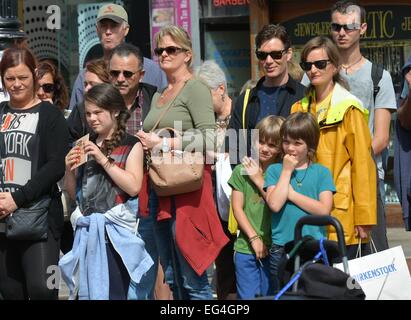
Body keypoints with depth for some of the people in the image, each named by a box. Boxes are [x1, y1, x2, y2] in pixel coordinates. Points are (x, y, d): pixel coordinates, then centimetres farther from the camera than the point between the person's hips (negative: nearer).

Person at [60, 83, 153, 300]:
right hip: (88, 231, 5)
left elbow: (133, 187, -14)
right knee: (86, 292, 8)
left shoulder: (131, 145, -1)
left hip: (114, 232, -5)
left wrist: (103, 159, -15)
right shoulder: (85, 146, 14)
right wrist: (69, 170, -1)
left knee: (112, 292, -7)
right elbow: (73, 194, 18)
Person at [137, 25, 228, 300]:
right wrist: (146, 144, 7)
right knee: (171, 279, 13)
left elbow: (209, 140, -17)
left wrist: (163, 144, -15)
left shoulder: (196, 89, -5)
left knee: (194, 282, -8)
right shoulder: (158, 96, 20)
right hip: (159, 189, 8)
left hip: (187, 190, -8)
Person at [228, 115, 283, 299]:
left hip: (274, 248, -1)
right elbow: (238, 208, 2)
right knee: (247, 296, 4)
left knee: (271, 295, 5)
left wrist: (259, 179, -6)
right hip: (246, 247, 1)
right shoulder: (242, 170, 5)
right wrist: (254, 238, -5)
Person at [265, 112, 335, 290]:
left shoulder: (321, 172, 5)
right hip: (281, 250, 1)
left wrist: (291, 193, -7)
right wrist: (287, 171, -5)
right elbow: (274, 204, -9)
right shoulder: (275, 170, 6)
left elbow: (324, 210, -8)